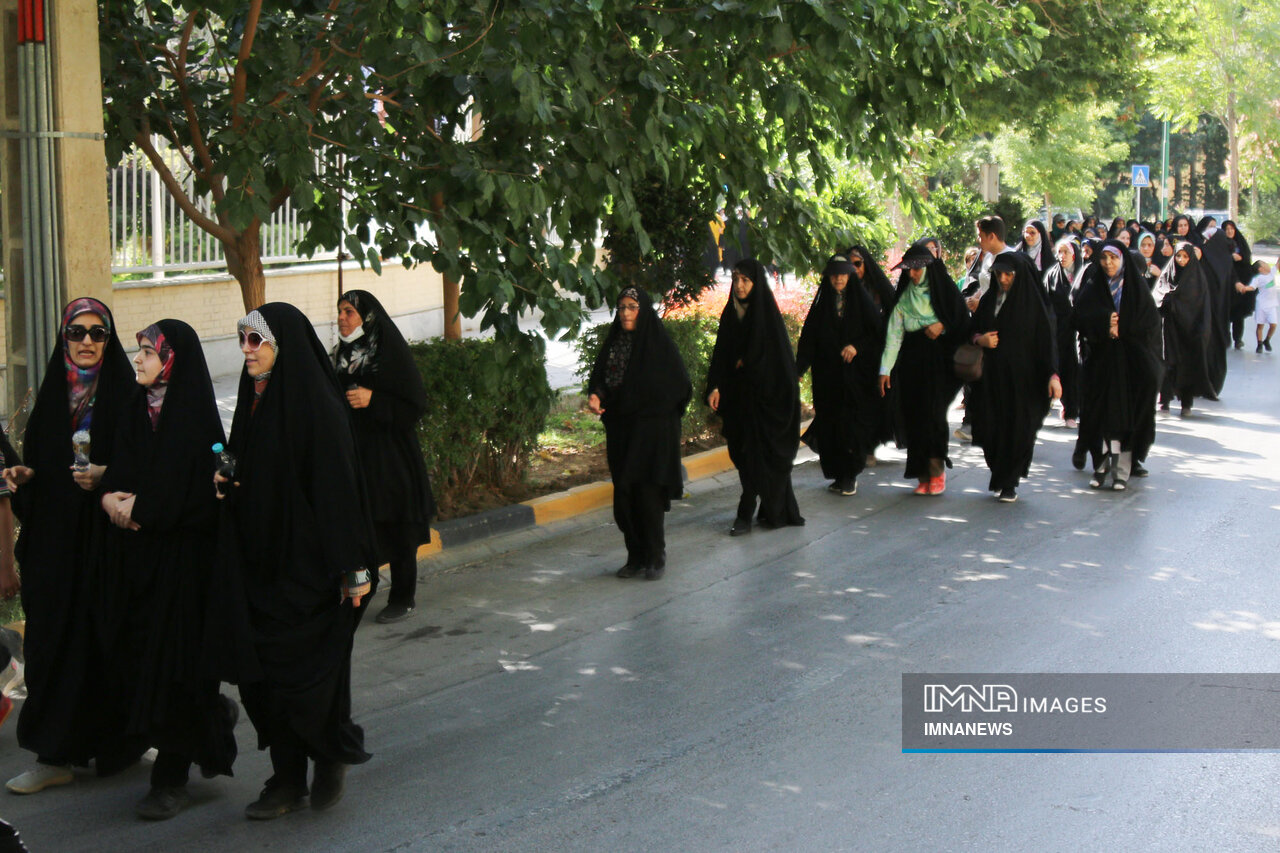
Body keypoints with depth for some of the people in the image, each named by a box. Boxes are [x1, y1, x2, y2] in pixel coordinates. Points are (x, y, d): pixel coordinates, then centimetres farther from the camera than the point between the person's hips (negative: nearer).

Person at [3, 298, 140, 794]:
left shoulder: (125, 393, -4)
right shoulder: (52, 393, 11)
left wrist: (106, 478, -23)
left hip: (106, 542, -4)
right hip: (55, 541, 4)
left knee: (107, 639, 0)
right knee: (55, 639, 4)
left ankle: (117, 743, 15)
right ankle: (56, 756, 10)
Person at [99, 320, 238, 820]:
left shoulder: (194, 415, -12)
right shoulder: (136, 409, 10)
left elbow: (200, 490, -16)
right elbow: (117, 470, 13)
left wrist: (139, 506, -12)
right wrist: (111, 497, -9)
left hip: (182, 553, -7)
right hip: (138, 551, 7)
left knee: (173, 653, -4)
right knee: (133, 653, 8)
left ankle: (171, 778, 5)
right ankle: (214, 715, 33)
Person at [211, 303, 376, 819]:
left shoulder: (315, 403, -14)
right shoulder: (253, 399, 10)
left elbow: (338, 484, -16)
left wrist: (353, 567, -18)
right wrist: (225, 482, -2)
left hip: (304, 560, -7)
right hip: (257, 561, 8)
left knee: (305, 666, -1)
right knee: (263, 670, 8)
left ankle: (330, 757, 23)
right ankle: (287, 779, 18)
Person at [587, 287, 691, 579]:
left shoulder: (660, 343, -7)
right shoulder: (613, 343, 9)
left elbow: (680, 387, -8)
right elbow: (599, 377, 9)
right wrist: (596, 397, -11)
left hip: (652, 430, -5)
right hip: (620, 430, 5)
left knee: (647, 493, -6)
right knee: (624, 496, 5)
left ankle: (655, 558, 4)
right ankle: (636, 557, 15)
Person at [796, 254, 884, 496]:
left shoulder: (861, 301, 4)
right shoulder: (821, 304, 9)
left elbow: (877, 331, 1)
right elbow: (808, 340, 2)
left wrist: (857, 346, -15)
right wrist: (798, 369, -11)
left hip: (857, 374, -2)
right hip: (828, 375, 2)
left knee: (853, 423, -8)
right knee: (831, 424, 0)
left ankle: (850, 476, 1)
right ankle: (840, 475, 10)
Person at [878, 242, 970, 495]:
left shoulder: (944, 289, 3)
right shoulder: (904, 297, 8)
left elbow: (962, 321, 5)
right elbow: (894, 334, 2)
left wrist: (942, 326, -13)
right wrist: (886, 368, -6)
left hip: (939, 362, -3)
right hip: (911, 364, 3)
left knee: (933, 414, -12)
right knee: (914, 416, -1)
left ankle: (937, 472, -1)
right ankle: (923, 475, 4)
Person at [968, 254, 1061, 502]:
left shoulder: (1032, 302, -4)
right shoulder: (988, 300, 8)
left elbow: (1046, 339, -9)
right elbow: (973, 330, 18)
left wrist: (1052, 374, -18)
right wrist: (979, 340, -6)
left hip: (1020, 377, -3)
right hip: (991, 376, 4)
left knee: (1017, 428, -3)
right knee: (992, 427, 1)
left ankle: (1009, 483, 7)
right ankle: (999, 476, 20)